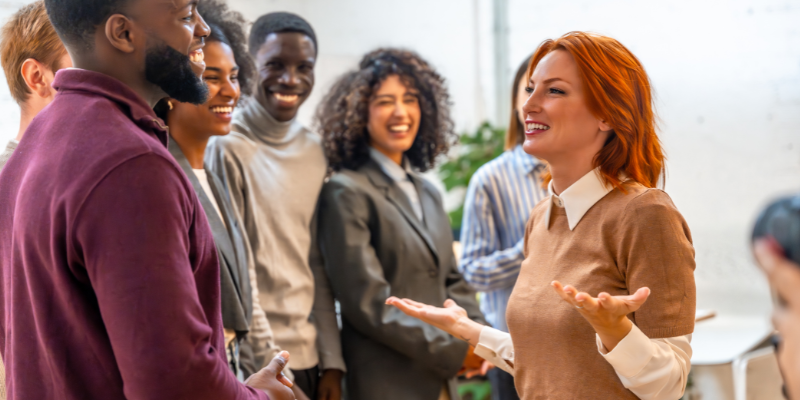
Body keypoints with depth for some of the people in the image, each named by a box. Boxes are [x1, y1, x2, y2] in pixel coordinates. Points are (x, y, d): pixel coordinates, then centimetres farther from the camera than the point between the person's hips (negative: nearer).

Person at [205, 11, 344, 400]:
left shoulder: (313, 150, 9)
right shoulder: (225, 147, -10)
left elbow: (318, 267, 11)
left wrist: (332, 362, 6)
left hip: (310, 358, 6)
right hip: (257, 367, -6)